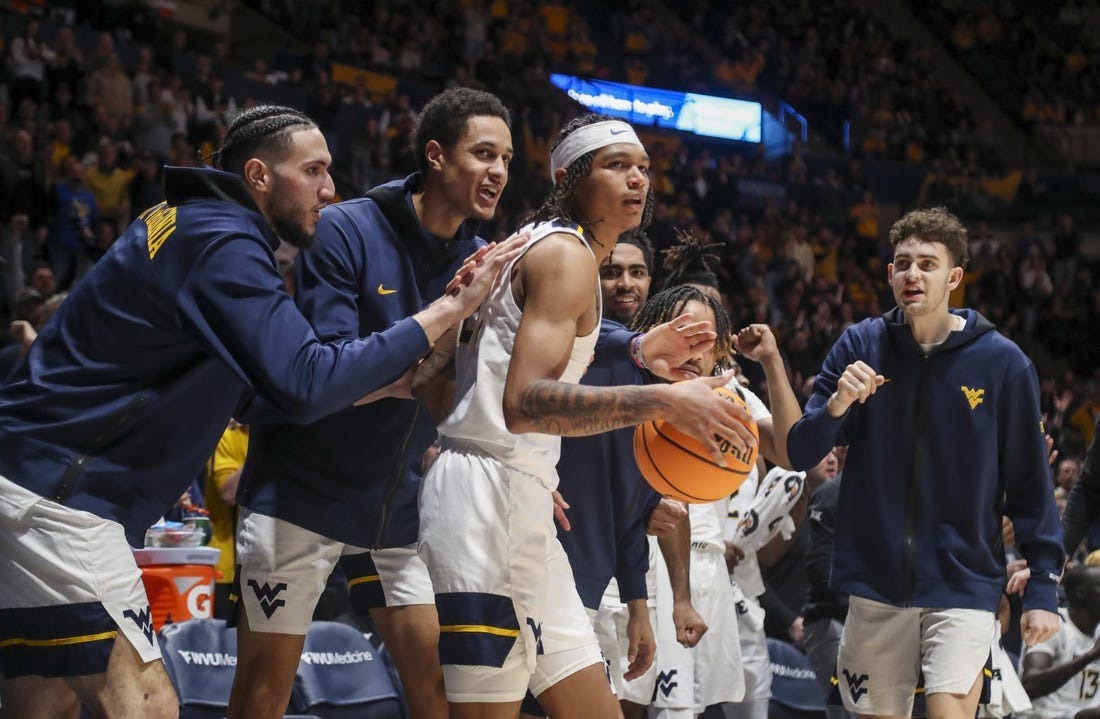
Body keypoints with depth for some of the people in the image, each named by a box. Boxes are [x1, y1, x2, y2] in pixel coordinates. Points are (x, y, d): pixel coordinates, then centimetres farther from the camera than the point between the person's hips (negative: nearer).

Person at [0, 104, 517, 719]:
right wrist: (446, 312, -19)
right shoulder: (224, 243, -15)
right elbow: (307, 385, -24)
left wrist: (391, 383, 11)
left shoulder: (196, 227, 16)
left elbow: (255, 395, 20)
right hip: (54, 491, -11)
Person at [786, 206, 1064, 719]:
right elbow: (799, 455, -1)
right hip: (875, 584, 2)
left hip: (962, 585, -2)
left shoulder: (1002, 362, -5)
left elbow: (1029, 484, 0)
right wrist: (835, 405, -21)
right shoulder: (860, 346, 0)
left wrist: (1042, 586, -4)